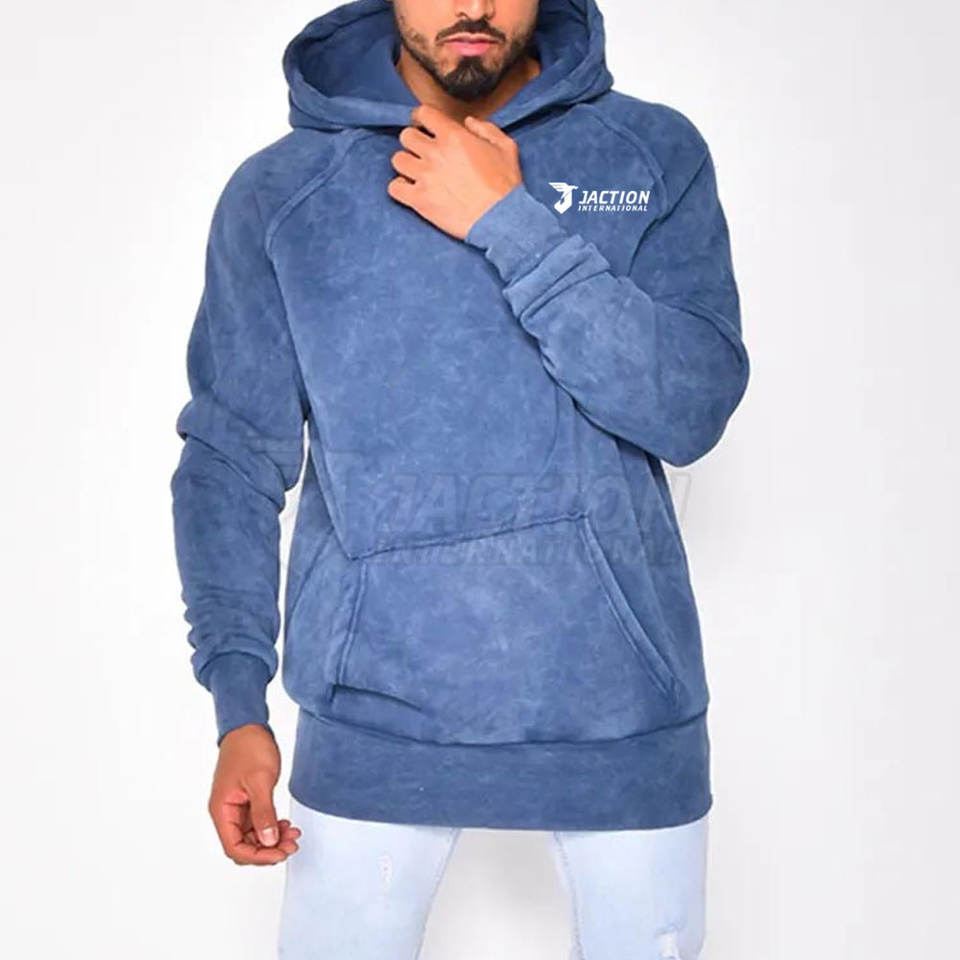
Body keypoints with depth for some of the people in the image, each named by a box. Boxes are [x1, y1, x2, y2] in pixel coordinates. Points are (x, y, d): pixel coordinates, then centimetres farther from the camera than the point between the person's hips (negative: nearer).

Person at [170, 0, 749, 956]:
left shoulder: (655, 154, 0)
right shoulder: (277, 192, 0)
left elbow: (695, 407, -11)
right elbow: (230, 460, 1)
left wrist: (511, 224, -17)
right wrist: (238, 703, -7)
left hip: (619, 702, 1)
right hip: (378, 706, 0)